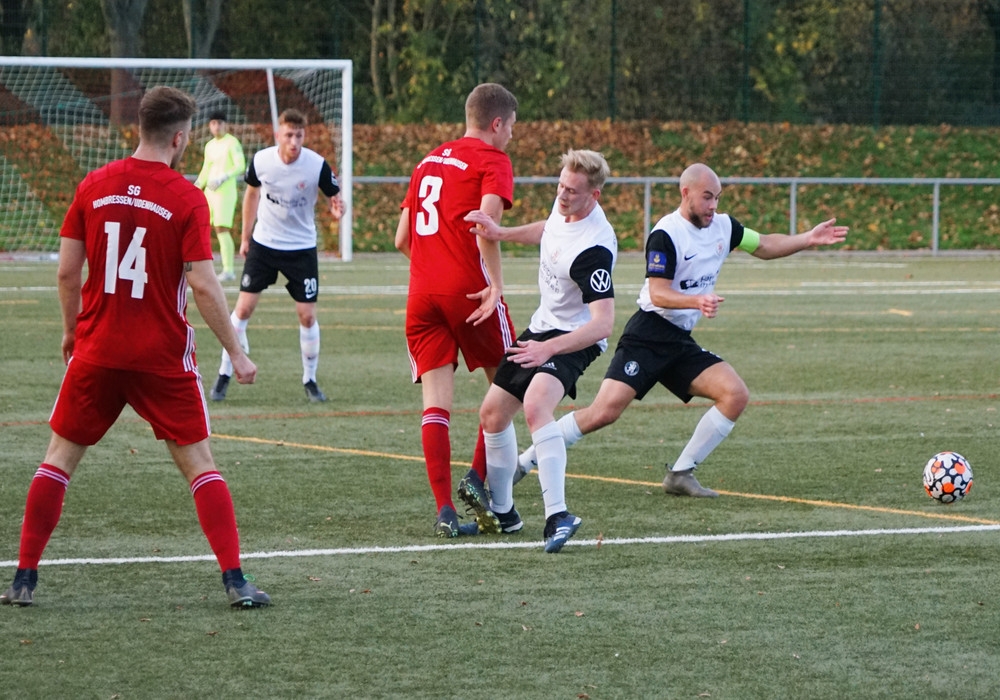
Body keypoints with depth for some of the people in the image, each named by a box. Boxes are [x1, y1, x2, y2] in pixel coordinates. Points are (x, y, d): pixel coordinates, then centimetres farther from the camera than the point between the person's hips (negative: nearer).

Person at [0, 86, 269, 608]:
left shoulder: (94, 187, 0)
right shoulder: (186, 198, -10)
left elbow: (67, 271, 3)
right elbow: (202, 285, -13)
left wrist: (71, 330, 19)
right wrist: (236, 353, -5)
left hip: (96, 350, 2)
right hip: (164, 358, -2)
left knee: (59, 457, 13)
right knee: (199, 463, 6)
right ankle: (235, 580, -2)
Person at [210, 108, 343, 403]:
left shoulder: (318, 165, -17)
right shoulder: (261, 160, -11)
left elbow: (335, 197, -5)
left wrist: (337, 207, -30)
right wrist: (245, 237, 11)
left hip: (302, 248, -1)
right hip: (264, 243, 1)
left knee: (307, 315, -2)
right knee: (243, 308, -3)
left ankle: (310, 380, 16)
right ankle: (224, 376, 9)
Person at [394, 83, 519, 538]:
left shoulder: (429, 161, 21)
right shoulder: (492, 161, 0)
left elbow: (401, 239, 22)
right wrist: (496, 285, -17)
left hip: (422, 293, 6)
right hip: (469, 289, -6)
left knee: (436, 402, 0)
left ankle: (445, 509, -8)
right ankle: (477, 479, 0)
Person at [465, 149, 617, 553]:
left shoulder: (593, 249, -31)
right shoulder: (563, 208, -5)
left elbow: (603, 323, -35)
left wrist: (548, 348, -42)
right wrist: (501, 233, 9)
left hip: (574, 339, -10)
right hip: (542, 326, 10)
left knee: (536, 406, -35)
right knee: (493, 413, 13)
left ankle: (558, 516, -38)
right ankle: (502, 511, 31)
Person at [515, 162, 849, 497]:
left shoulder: (722, 226, 9)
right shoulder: (666, 235, -15)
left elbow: (765, 246, 22)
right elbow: (658, 293, -21)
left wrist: (807, 239, 11)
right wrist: (697, 301, -37)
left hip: (681, 343, 8)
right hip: (647, 338, -8)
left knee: (736, 395, -9)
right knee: (605, 412, -19)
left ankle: (680, 474, -2)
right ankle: (522, 463, -7)